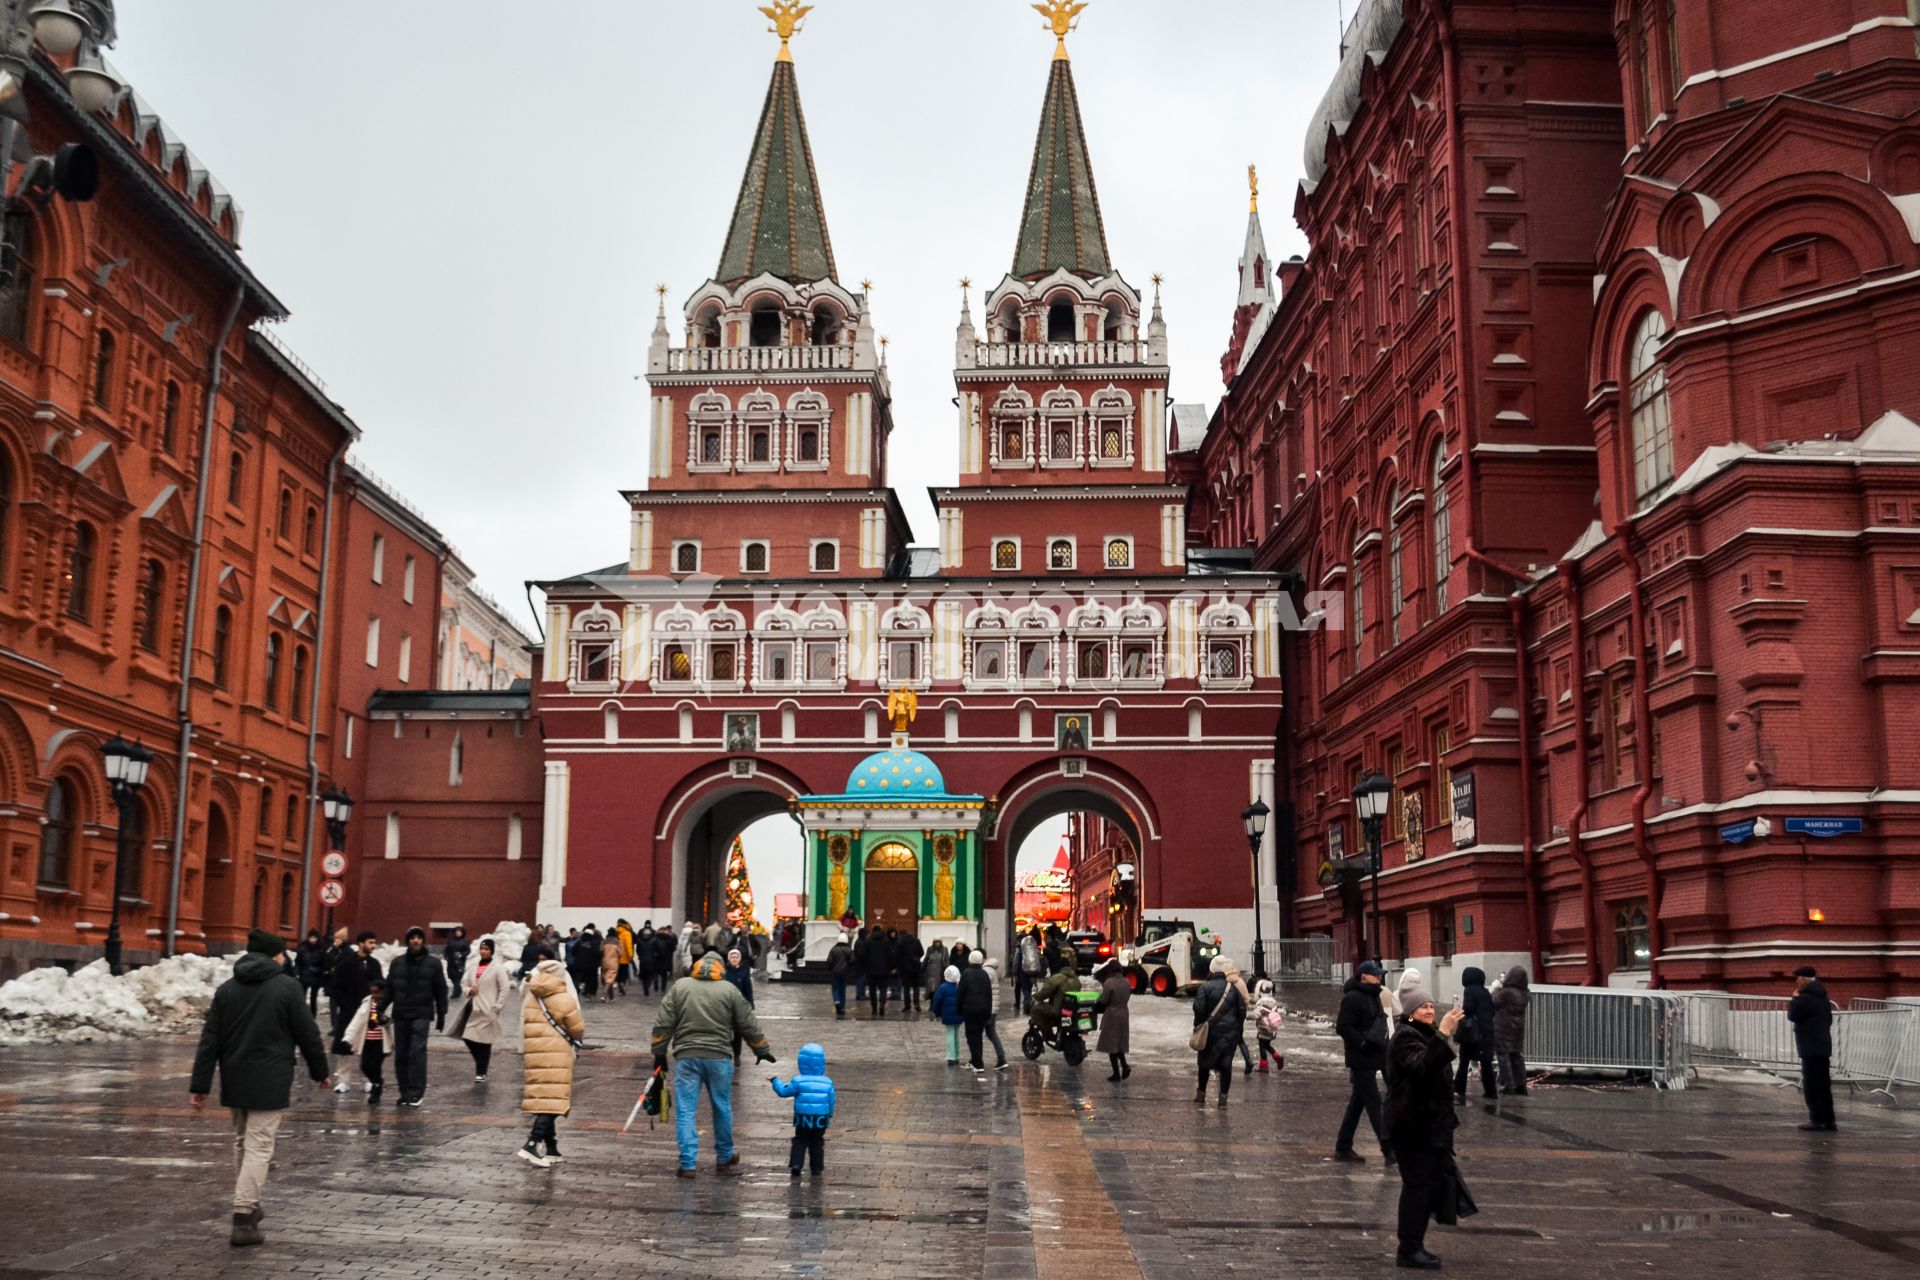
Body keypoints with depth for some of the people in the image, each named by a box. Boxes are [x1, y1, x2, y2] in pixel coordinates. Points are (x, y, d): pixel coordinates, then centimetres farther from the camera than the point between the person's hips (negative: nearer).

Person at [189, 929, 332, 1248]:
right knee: (259, 1147, -5)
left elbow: (210, 1039, 5)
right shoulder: (286, 986, -6)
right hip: (270, 1082, -5)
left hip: (235, 1080, 5)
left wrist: (200, 1085, 6)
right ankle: (243, 1221, -10)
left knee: (242, 1143, 20)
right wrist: (321, 1071, 8)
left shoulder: (227, 988, 7)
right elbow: (307, 1033, -4)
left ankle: (249, 1205, 29)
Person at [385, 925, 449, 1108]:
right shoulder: (398, 962, 10)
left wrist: (441, 1015, 1)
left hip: (421, 1014, -3)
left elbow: (441, 991, 4)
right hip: (400, 1015, 3)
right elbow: (389, 988, 10)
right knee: (401, 1055, 5)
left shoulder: (433, 963, 3)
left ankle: (416, 1092, -12)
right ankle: (405, 1092, 13)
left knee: (417, 1051, -14)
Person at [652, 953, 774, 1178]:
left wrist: (659, 1053, 11)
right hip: (719, 1057, 0)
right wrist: (762, 1050, 21)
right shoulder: (729, 990, 5)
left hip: (686, 1057, 0)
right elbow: (748, 1026, 9)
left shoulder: (680, 986, 6)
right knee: (722, 1109, 13)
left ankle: (687, 1164, -2)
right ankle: (725, 1160, 23)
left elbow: (663, 1024, 3)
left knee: (685, 1111, 3)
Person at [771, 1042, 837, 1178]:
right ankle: (817, 1168, 13)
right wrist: (829, 1116, 18)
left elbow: (784, 1092, -1)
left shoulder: (798, 1081, -9)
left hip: (803, 1118, -1)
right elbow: (831, 1101, 3)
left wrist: (775, 1081, 16)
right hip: (821, 1119, 1)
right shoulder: (827, 1082, -3)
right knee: (817, 1143, 14)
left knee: (800, 1142, 11)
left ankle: (795, 1166, -1)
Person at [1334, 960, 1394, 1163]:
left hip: (1372, 1058, 10)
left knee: (1358, 1102, 13)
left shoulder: (1373, 996, 15)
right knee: (1373, 1102, -8)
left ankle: (1343, 1147, 20)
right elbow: (1342, 1027, -21)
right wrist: (1363, 1043, -22)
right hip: (1361, 1059, -10)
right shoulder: (1353, 998, -15)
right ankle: (1389, 1149, -8)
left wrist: (1380, 1044, 13)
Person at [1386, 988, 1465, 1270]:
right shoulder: (1405, 1037, -15)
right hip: (1413, 1125, -10)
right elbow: (1421, 1065, -35)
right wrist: (1442, 1035, -42)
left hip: (1431, 1124, 10)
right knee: (1417, 1185, -8)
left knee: (1430, 1183, 12)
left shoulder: (1425, 1034, 17)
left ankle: (1414, 1246, 20)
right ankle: (1409, 1251, -2)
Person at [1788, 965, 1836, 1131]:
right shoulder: (1822, 997, 16)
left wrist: (1794, 998, 1)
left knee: (1811, 1086, -5)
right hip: (1823, 1046, 9)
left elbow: (1792, 1016, -10)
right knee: (1823, 1085, 11)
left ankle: (1817, 1120, -7)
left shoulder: (1805, 997, -15)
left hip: (1811, 1048, -9)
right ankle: (1828, 1120, 12)